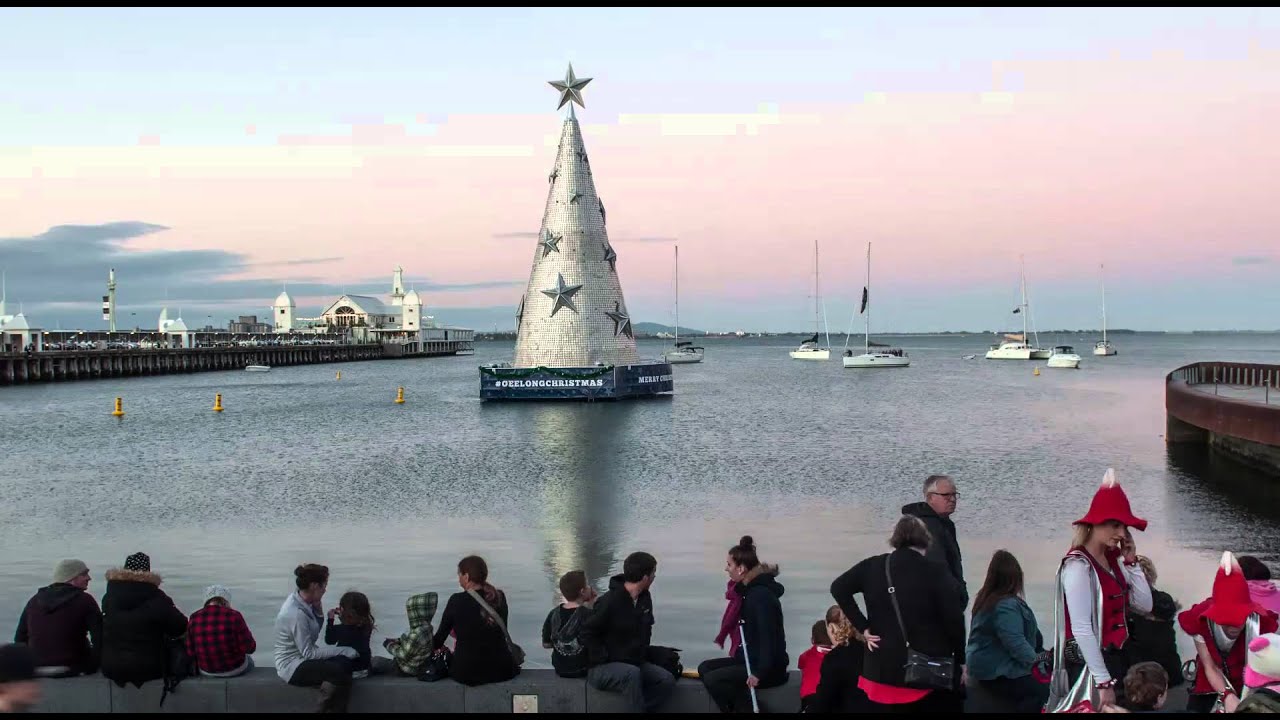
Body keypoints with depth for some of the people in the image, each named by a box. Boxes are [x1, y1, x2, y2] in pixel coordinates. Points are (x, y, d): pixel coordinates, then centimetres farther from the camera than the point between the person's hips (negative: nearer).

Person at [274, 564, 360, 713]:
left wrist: (318, 607, -4)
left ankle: (337, 710, 0)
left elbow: (316, 628, 13)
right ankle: (323, 709, -7)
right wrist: (343, 651, -20)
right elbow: (309, 653, -23)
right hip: (293, 667, -9)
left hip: (302, 657, 9)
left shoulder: (302, 601, 0)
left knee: (346, 663, -10)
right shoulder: (296, 614, -27)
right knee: (339, 670, -26)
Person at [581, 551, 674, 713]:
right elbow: (587, 633, -16)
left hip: (636, 663, 7)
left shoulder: (645, 598, 7)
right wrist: (604, 659, -18)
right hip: (602, 669, -7)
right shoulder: (609, 602, -19)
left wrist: (643, 652, 13)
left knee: (667, 681, -17)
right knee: (632, 673, -38)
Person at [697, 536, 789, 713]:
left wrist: (760, 672, -28)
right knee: (705, 668, 5)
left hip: (769, 667, -11)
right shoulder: (751, 590, 13)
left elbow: (768, 636, -26)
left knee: (712, 679, -22)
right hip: (752, 658, 11)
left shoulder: (761, 594, -19)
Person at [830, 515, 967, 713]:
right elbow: (954, 620, -11)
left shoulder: (873, 567, 0)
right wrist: (960, 660, 1)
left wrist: (863, 627, -1)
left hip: (884, 670, 3)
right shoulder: (936, 573, -10)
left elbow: (838, 588, -1)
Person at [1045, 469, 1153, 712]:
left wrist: (1131, 562, 0)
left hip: (1117, 656, 8)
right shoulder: (1079, 565, -16)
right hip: (1088, 663, -8)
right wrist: (1103, 682, -22)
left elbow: (1145, 605, 7)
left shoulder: (1113, 559, 7)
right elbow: (1081, 629, -21)